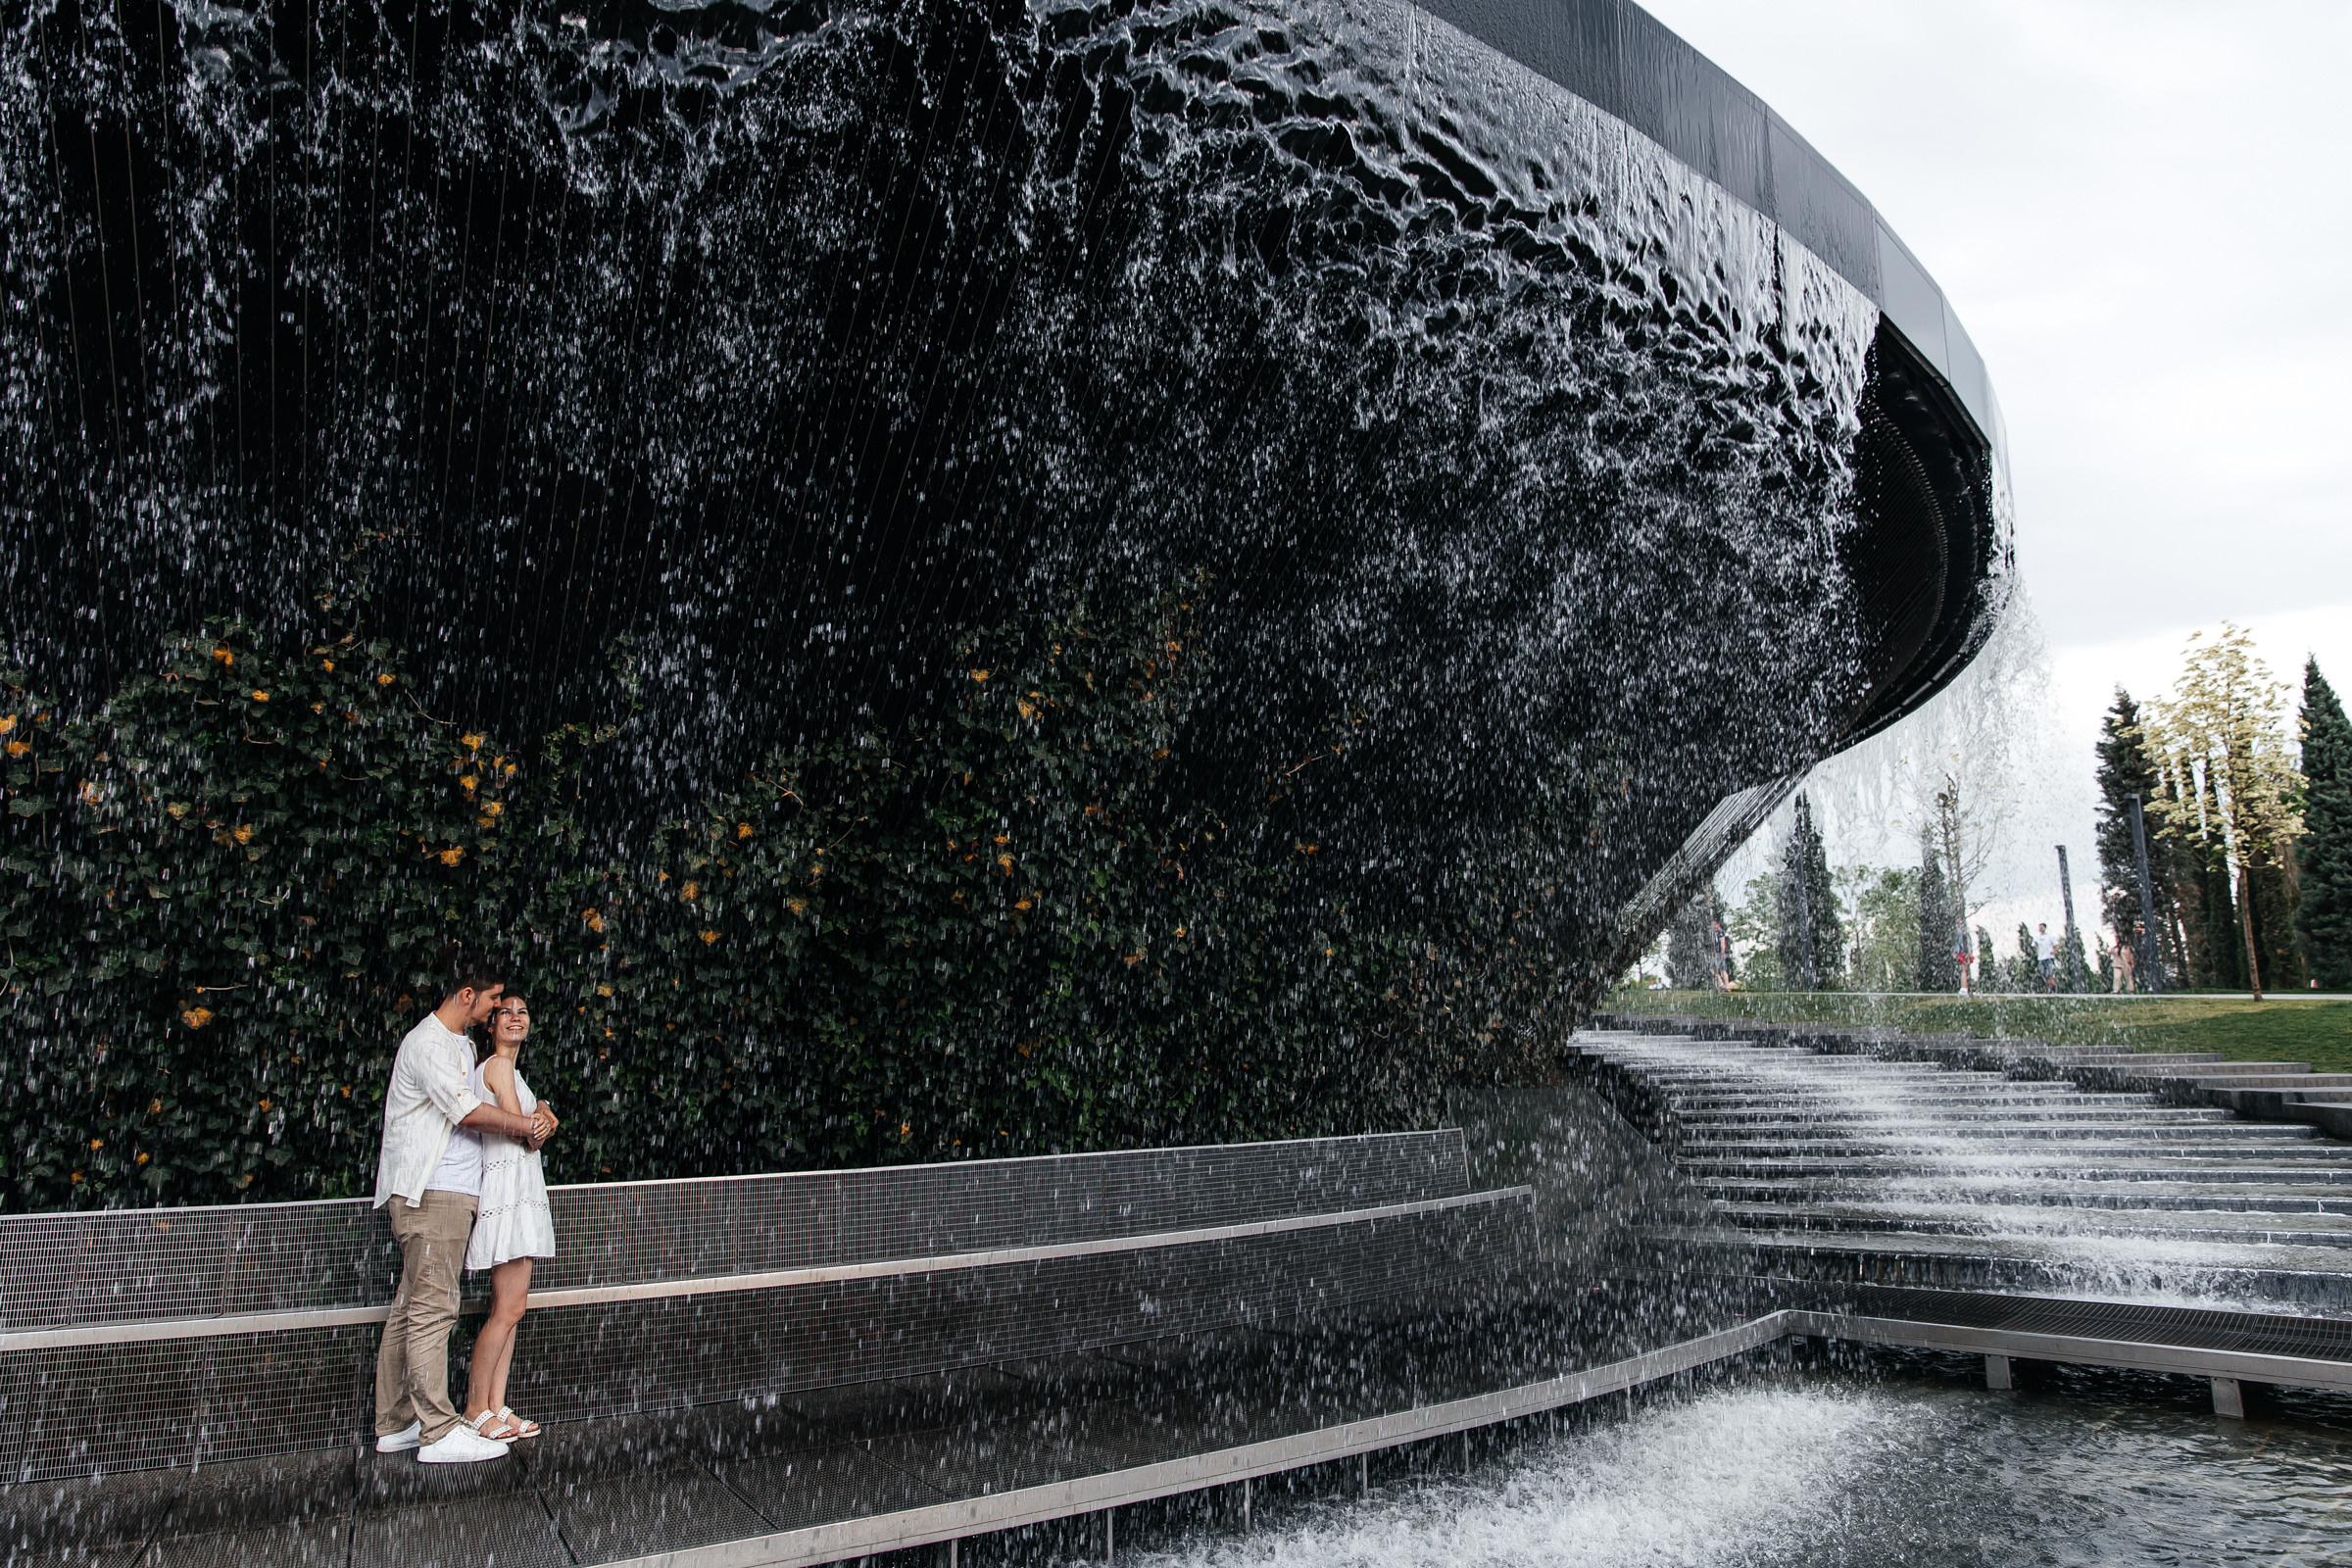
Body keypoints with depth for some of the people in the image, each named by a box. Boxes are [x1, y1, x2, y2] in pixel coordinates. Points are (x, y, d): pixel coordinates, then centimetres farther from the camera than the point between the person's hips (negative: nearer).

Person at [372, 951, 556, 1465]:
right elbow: (470, 1112, -19)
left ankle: (395, 1424, 16)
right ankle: (439, 1432, -7)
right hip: (432, 1196, -10)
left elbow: (469, 1111, 23)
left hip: (451, 1196, 10)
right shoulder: (427, 1043, -12)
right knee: (432, 1311, -8)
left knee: (409, 1309, 11)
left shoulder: (460, 1045, 21)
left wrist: (532, 1118, 6)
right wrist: (526, 1125, -6)